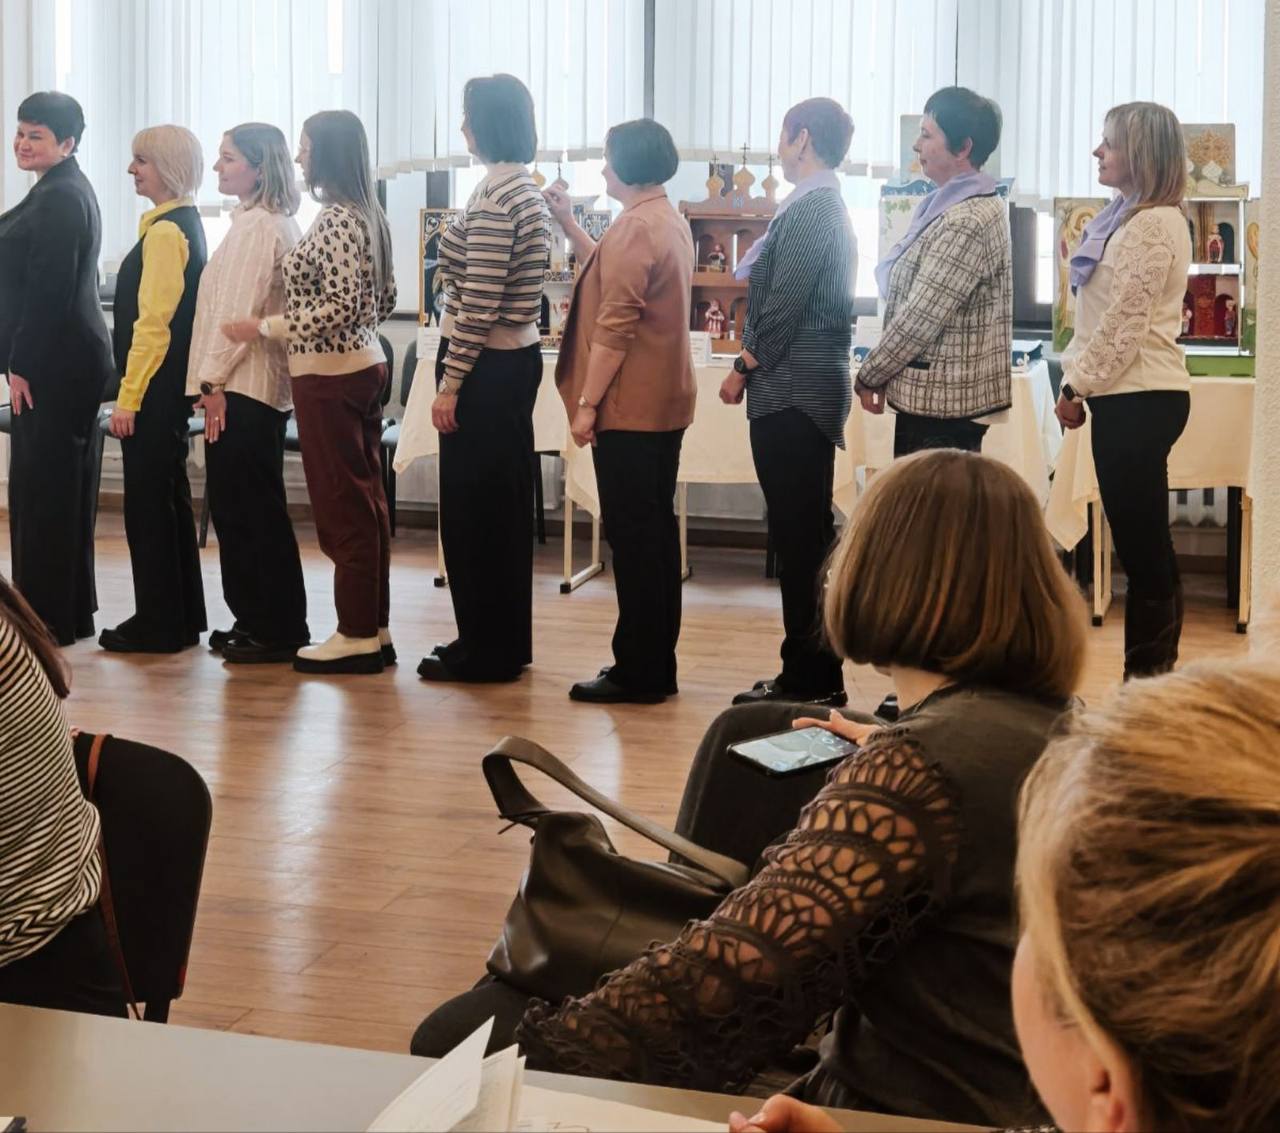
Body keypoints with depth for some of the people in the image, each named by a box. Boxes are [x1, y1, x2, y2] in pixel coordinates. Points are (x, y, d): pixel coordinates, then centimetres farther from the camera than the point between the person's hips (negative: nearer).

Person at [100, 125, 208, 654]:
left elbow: (152, 322, -21)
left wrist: (128, 397, -19)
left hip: (154, 387, -10)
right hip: (174, 384, 10)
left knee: (147, 501, -3)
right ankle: (181, 617, 23)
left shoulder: (164, 232, -17)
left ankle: (157, 624, 3)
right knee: (168, 496, 15)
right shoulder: (186, 224, 13)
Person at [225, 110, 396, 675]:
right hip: (364, 366, 10)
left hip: (329, 378, -10)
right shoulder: (366, 214, 12)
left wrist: (265, 327, -16)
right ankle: (374, 629, 18)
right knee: (365, 501, 12)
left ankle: (357, 636, 3)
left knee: (342, 507, -3)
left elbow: (340, 307, -22)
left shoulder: (335, 221, -17)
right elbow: (383, 298, 18)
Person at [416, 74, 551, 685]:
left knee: (475, 508, -2)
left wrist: (449, 383, -18)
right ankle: (502, 642, 23)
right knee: (501, 505, 15)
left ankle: (487, 652, 6)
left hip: (487, 370, -10)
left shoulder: (496, 194, -18)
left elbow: (480, 303, -21)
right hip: (515, 361, 10)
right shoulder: (526, 189, 13)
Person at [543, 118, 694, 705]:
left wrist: (586, 403, -18)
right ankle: (656, 665, 19)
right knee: (655, 530, 13)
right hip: (666, 402, 10)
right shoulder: (670, 221, 15)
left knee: (632, 535, -6)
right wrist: (568, 223, 28)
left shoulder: (634, 227, -16)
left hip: (630, 408, -10)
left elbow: (615, 323, -21)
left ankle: (637, 672, -2)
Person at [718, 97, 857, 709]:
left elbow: (785, 305, -18)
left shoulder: (807, 210, -14)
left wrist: (744, 369, -9)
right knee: (807, 536, 13)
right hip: (812, 391, 10)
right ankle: (815, 675, 18)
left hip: (792, 393, -10)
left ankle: (809, 677, -2)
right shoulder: (829, 207, 17)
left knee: (800, 537, -6)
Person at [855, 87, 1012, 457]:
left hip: (942, 400, -10)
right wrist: (884, 374, 13)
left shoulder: (965, 222, -19)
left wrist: (869, 376, -9)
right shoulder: (956, 206, 14)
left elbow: (920, 317, -20)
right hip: (937, 395, 10)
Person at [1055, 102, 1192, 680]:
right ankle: (1151, 675, 18)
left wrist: (1077, 385, -11)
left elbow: (1125, 327, -18)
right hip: (1131, 396, 11)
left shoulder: (1151, 227, -16)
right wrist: (1078, 380, 15)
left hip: (1139, 399, -11)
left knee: (1142, 544, -5)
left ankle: (1149, 678, 1)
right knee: (1142, 543, 12)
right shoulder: (1131, 217, 17)